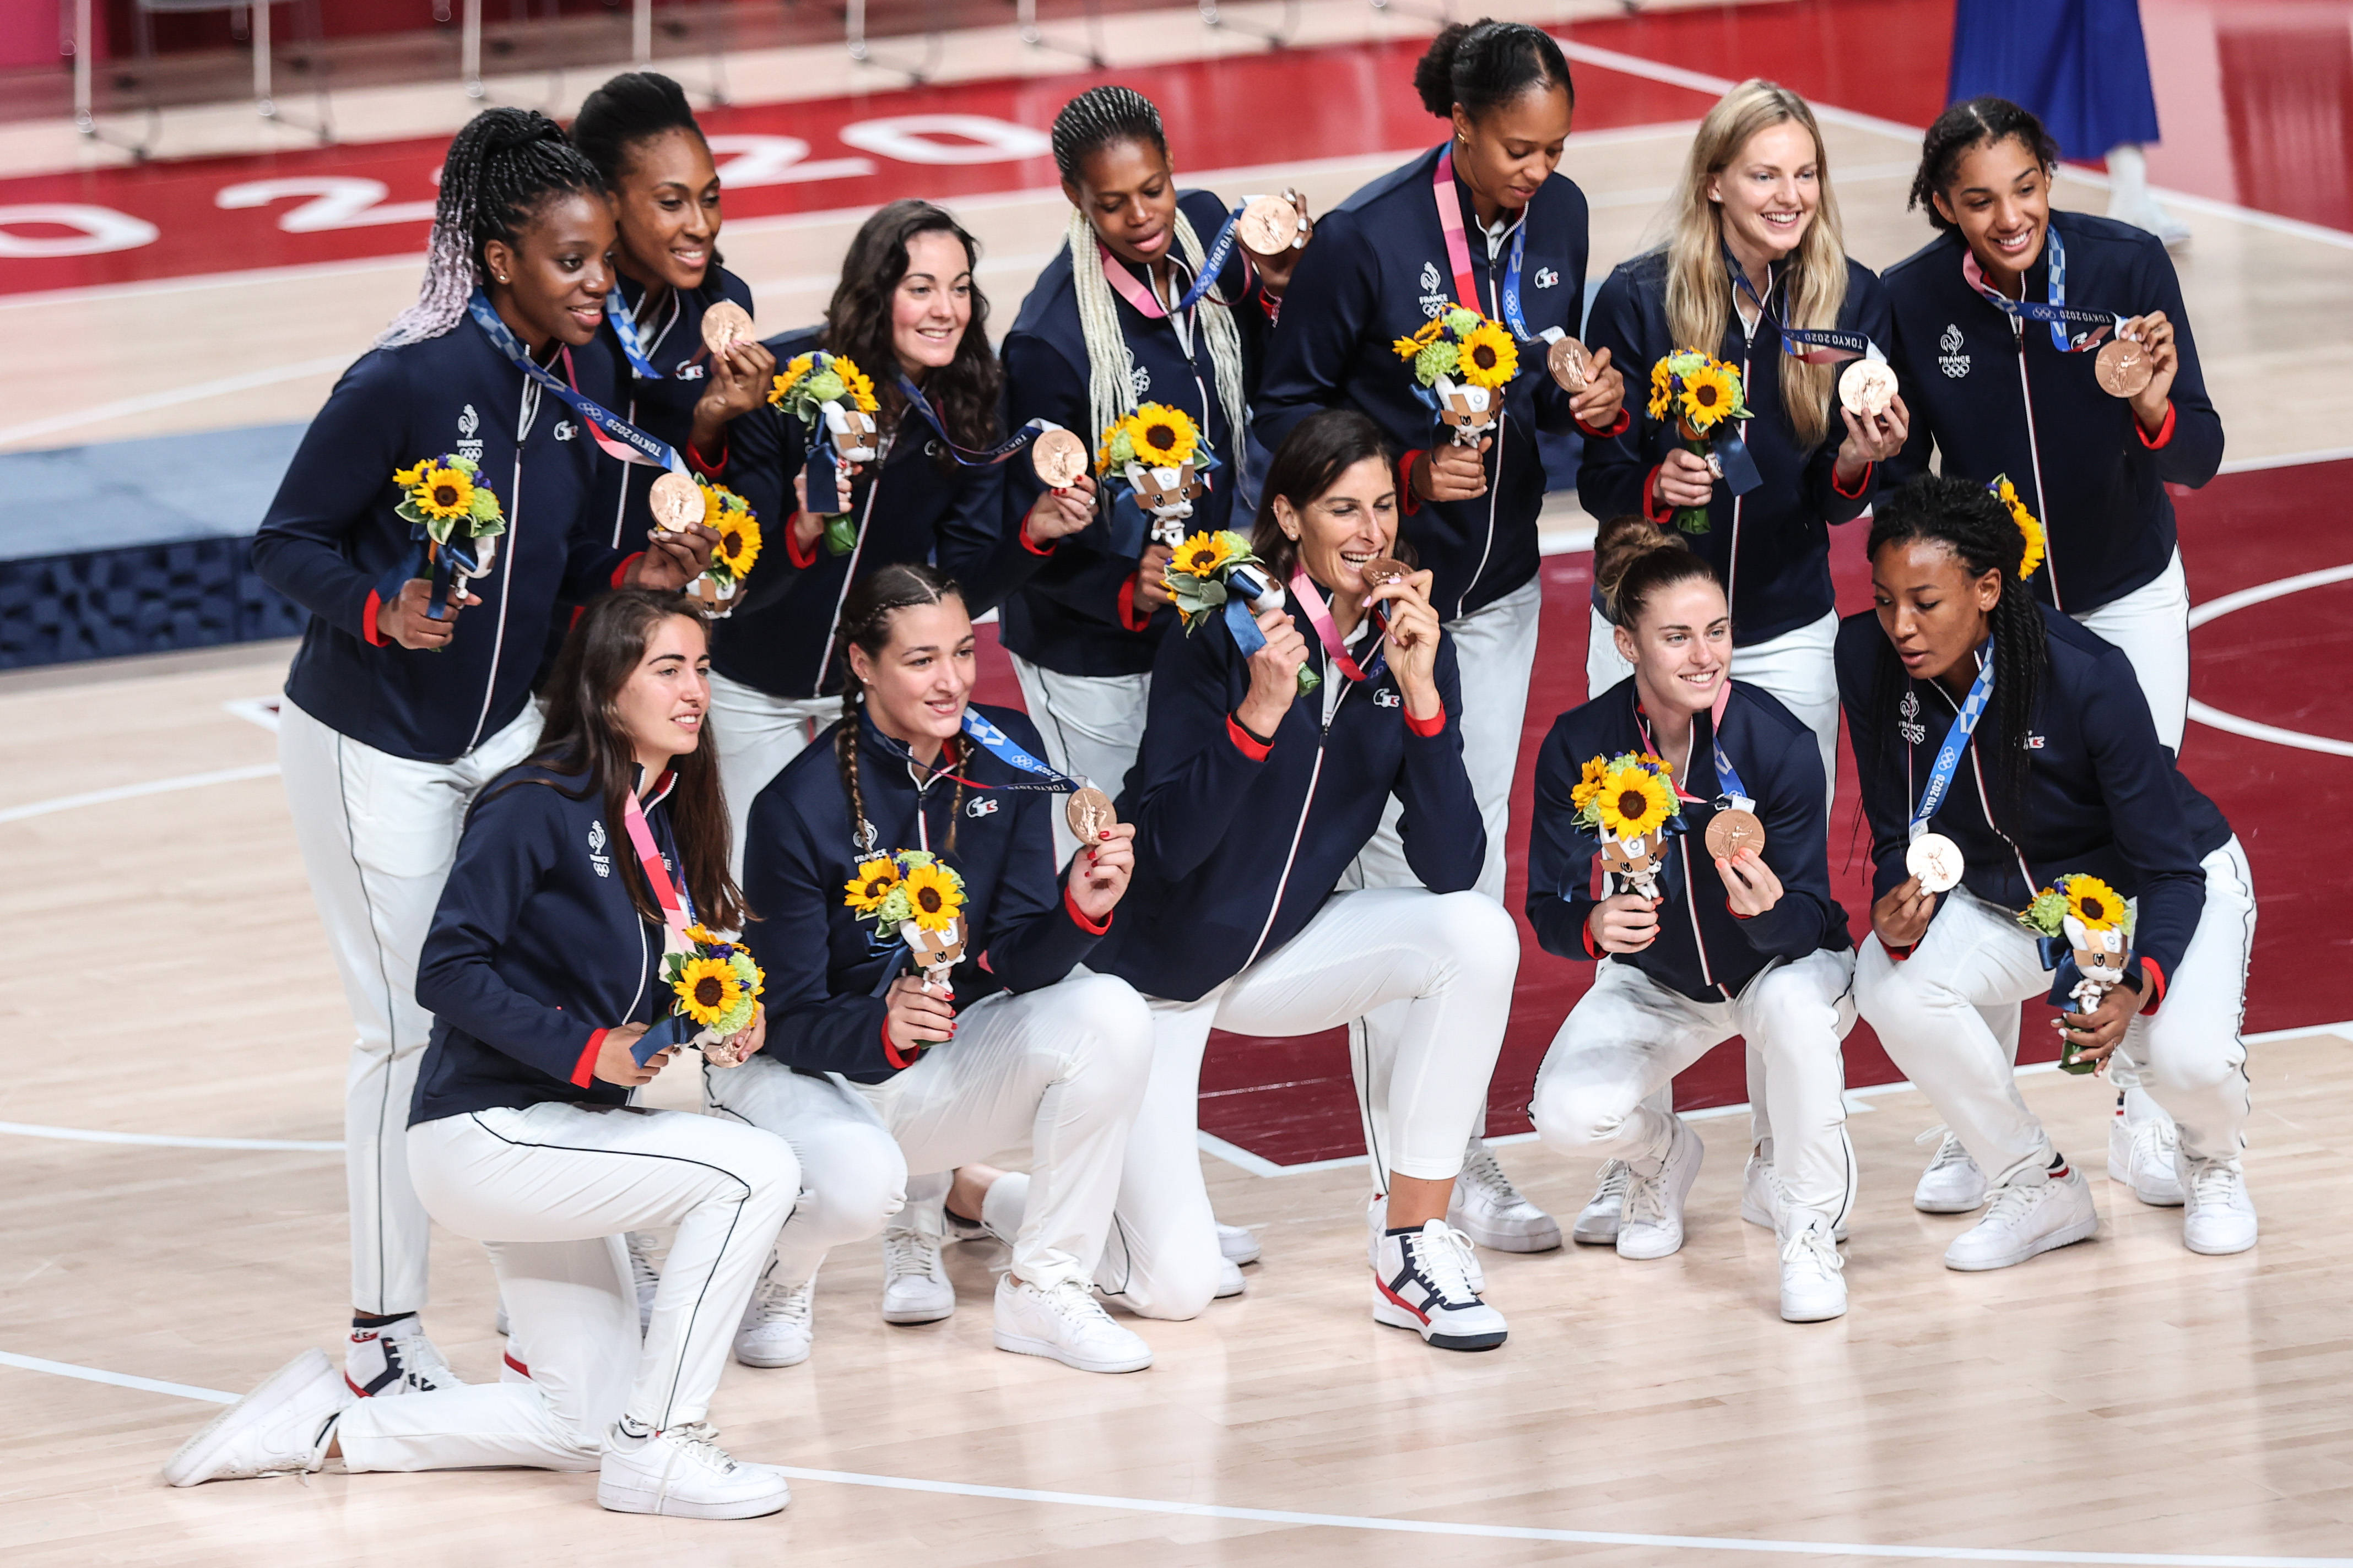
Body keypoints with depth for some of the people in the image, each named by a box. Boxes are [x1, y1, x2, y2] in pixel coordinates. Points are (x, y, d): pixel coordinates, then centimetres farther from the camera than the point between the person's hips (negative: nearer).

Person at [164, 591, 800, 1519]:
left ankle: (329, 1425, 19)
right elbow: (449, 971, -18)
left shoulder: (668, 821, 10)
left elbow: (654, 991, 13)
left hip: (555, 1143, 9)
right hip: (485, 1132, -9)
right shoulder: (538, 805, -14)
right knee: (759, 1171, -22)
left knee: (583, 1428, 8)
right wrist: (588, 1050, -25)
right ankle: (655, 1449, -15)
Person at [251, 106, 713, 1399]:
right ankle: (381, 1338, 12)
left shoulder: (585, 376, -2)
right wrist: (381, 612, -31)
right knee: (408, 1032, -1)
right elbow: (287, 543, -15)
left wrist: (632, 572, -10)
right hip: (368, 747, -6)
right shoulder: (404, 382, -23)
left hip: (503, 731, 6)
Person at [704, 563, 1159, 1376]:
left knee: (1111, 1016, -23)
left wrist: (1080, 910, -30)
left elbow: (1015, 958, -8)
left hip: (943, 1071, 5)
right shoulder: (799, 806, -20)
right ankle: (777, 1272, 3)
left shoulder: (1004, 754, -6)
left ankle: (1044, 1292, -9)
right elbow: (788, 1019, -18)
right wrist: (881, 1029, -40)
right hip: (802, 1072, -5)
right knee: (859, 1181, -38)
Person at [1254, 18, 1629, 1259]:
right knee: (1402, 859, -5)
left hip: (1499, 585, 6)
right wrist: (1406, 473, -22)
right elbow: (1287, 409, -9)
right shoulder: (1367, 237, -17)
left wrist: (1593, 401, -10)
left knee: (1479, 854, 10)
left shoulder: (1557, 218, 0)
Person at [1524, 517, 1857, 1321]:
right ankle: (1661, 1153, 16)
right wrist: (1595, 925, -41)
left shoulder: (1778, 742, -24)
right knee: (1567, 1114, -25)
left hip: (1785, 962, -2)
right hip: (1655, 982, 2)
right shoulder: (1579, 747, -19)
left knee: (1792, 1005, -39)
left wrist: (1769, 909, -46)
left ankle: (1808, 1226, -13)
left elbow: (1808, 922, -22)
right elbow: (1548, 911, -17)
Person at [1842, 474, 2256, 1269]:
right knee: (1890, 988, -27)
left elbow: (2169, 868, -26)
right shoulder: (1867, 660, -20)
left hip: (2173, 883, -4)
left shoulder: (2088, 675, -32)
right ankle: (2039, 1189, -2)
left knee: (2187, 1055, -32)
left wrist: (2135, 989, -44)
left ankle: (2212, 1160, 10)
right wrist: (1897, 921, -32)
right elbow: (1899, 837, -9)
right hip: (2007, 897, 4)